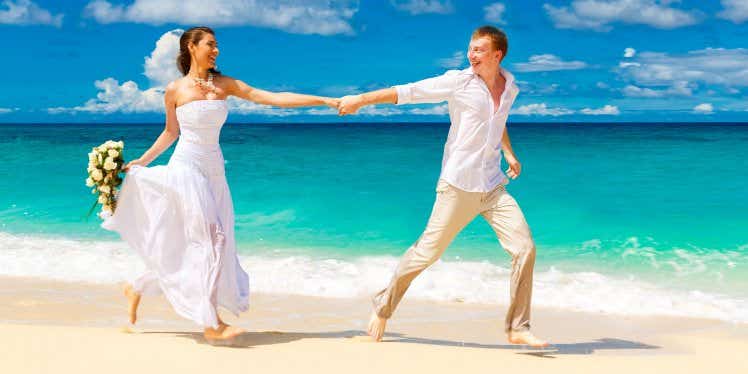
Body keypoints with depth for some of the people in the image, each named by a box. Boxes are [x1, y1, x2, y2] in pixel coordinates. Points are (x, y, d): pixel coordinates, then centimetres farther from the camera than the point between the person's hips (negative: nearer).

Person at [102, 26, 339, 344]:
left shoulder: (224, 84, 6)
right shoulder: (175, 90, -1)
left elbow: (272, 98, 1)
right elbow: (170, 133, 12)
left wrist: (324, 100, -3)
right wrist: (142, 161, 11)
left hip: (214, 172, 5)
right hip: (186, 168, -5)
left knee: (185, 246, 7)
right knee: (209, 238, -12)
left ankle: (136, 289, 29)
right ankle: (212, 324, -8)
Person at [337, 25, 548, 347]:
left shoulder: (510, 86, 8)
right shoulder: (458, 82, -9)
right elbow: (408, 92, -8)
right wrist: (361, 99, -8)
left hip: (493, 186, 5)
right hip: (458, 186, -5)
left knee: (525, 249, -4)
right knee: (427, 251, 1)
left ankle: (517, 328, 7)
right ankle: (383, 307, 22)